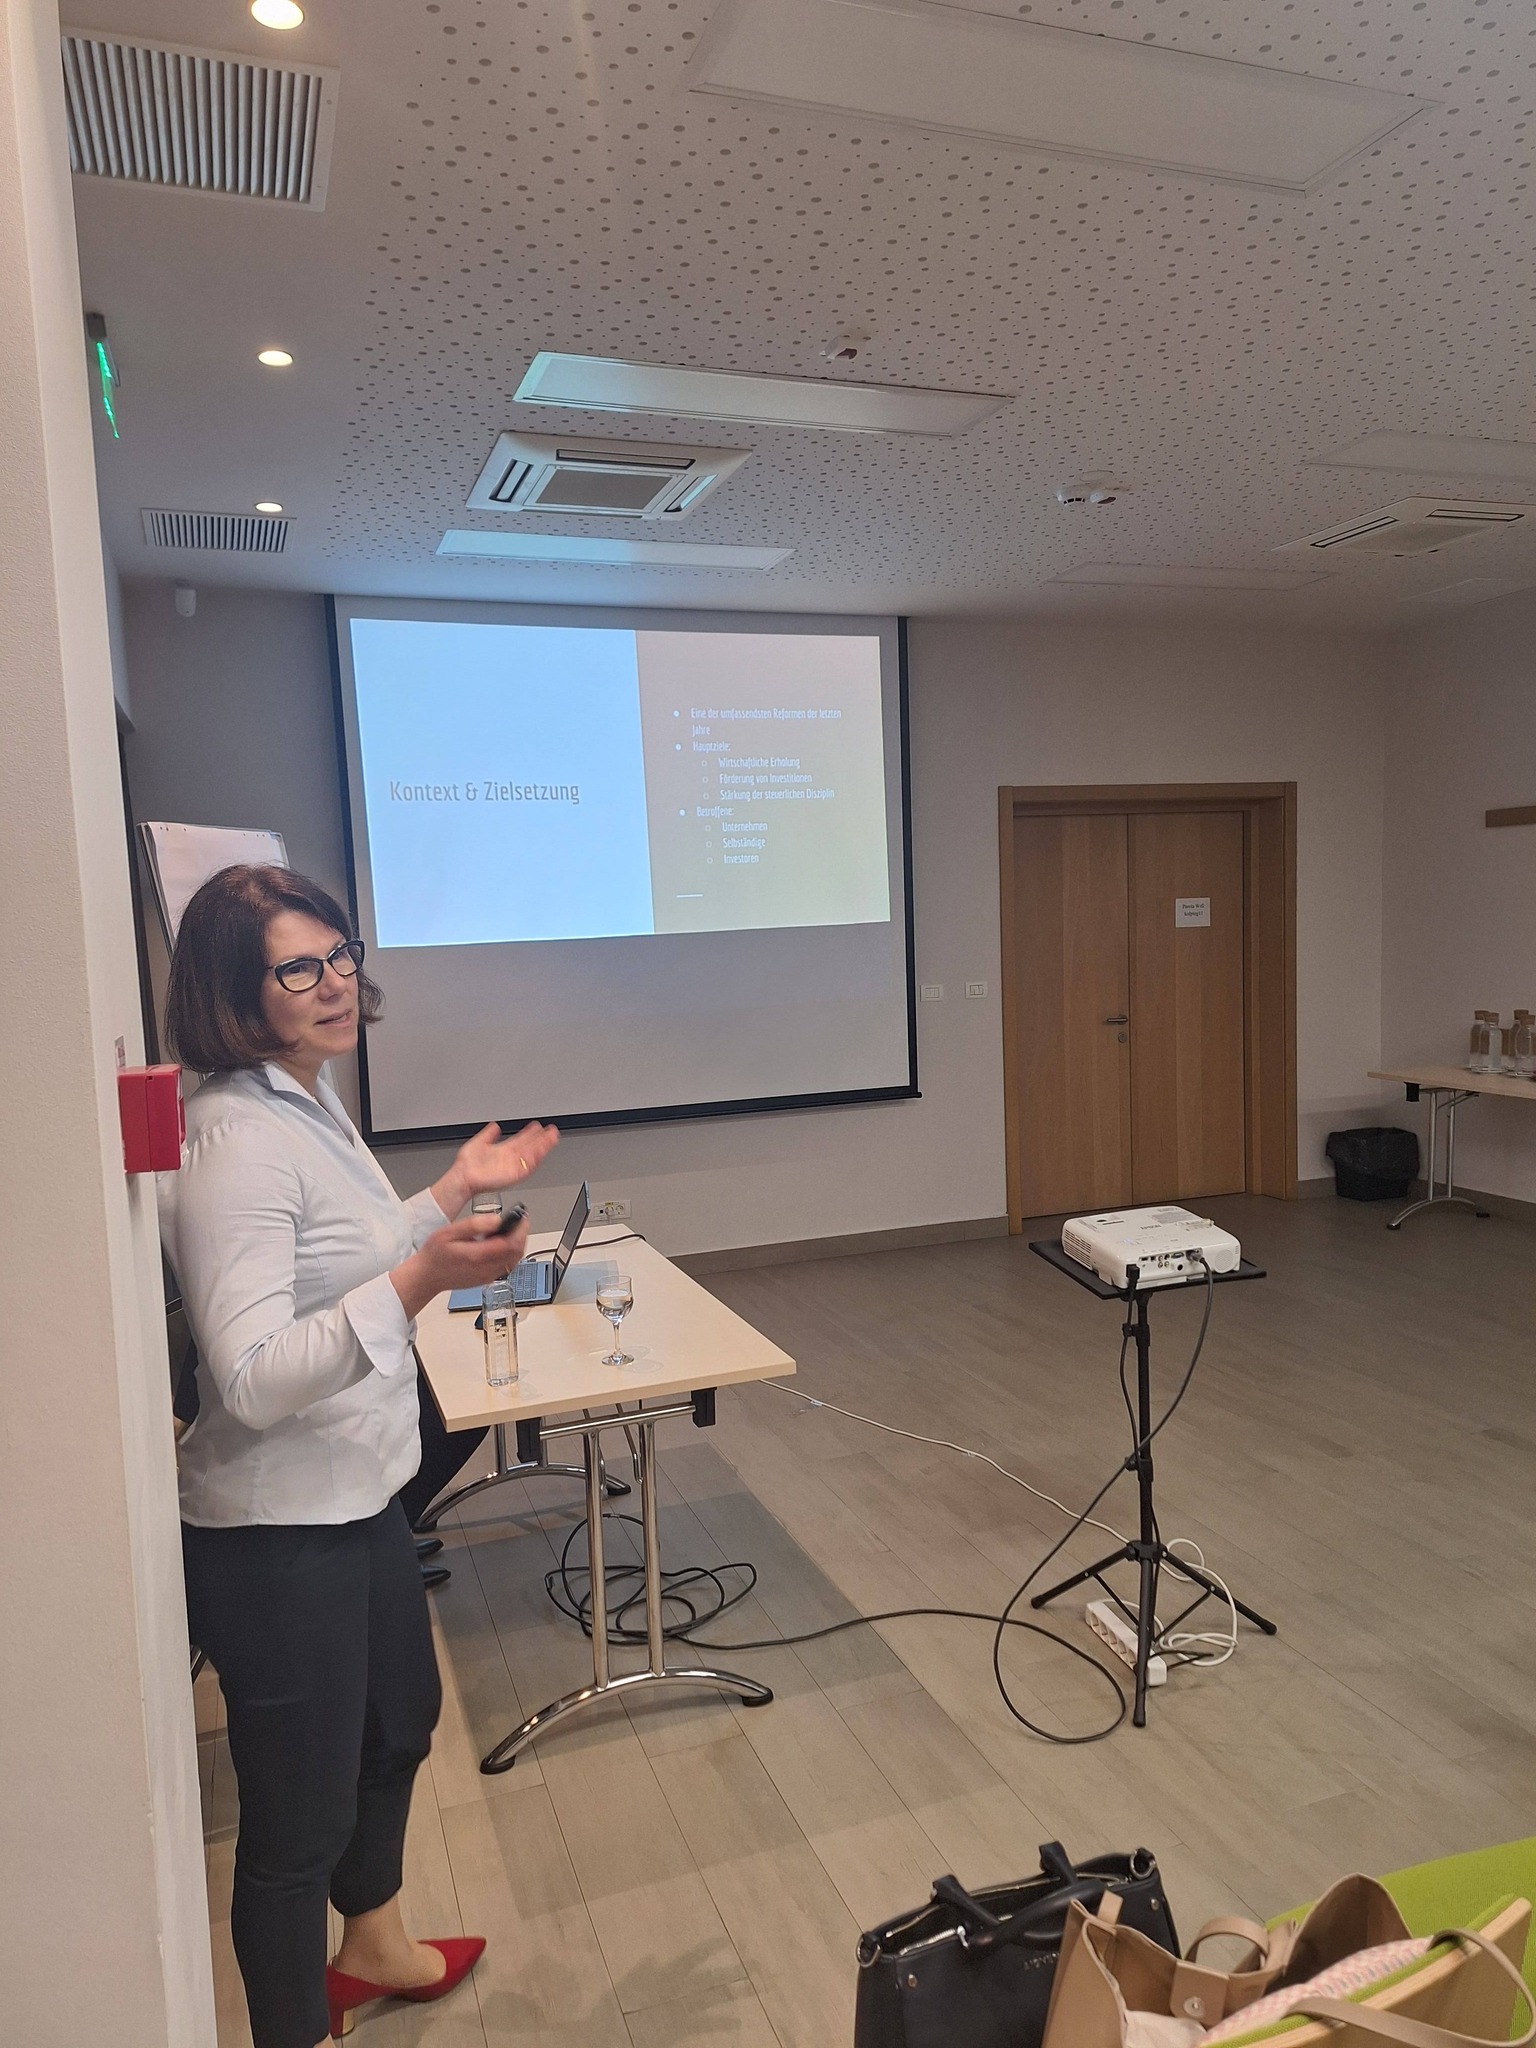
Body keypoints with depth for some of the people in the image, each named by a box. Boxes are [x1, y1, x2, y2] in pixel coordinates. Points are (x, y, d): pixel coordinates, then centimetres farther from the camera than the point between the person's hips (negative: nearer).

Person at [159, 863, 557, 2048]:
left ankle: (373, 1944, 55)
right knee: (303, 1811, 8)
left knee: (401, 1723, 29)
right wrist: (420, 1281, -39)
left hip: (358, 1498, 11)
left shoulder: (313, 1100, 5)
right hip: (276, 1536, -10)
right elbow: (251, 1381, -31)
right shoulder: (237, 1143, -25)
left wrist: (454, 1194, 12)